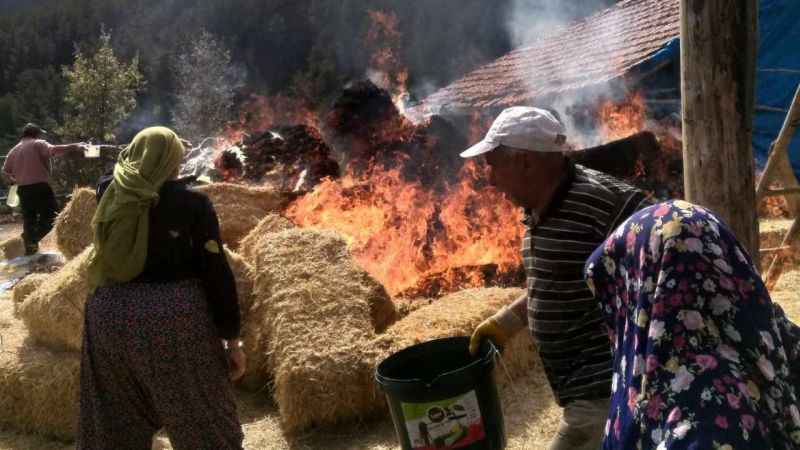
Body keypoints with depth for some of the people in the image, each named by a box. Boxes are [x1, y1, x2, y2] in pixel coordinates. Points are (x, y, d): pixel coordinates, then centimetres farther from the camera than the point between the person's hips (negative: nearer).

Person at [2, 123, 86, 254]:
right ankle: (33, 239, -19)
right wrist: (75, 147, -25)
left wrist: (16, 179, 37)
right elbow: (54, 150, -21)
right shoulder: (38, 144, -2)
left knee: (29, 219, 14)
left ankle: (29, 246, 16)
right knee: (50, 216, -2)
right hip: (40, 186, -6)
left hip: (23, 189, 6)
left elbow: (6, 170, 19)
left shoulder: (14, 150, 16)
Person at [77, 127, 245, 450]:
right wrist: (232, 339, -6)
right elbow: (217, 273, -10)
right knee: (205, 424, 8)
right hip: (176, 318, -4)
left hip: (112, 315, 4)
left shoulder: (110, 195, 3)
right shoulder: (192, 203, -8)